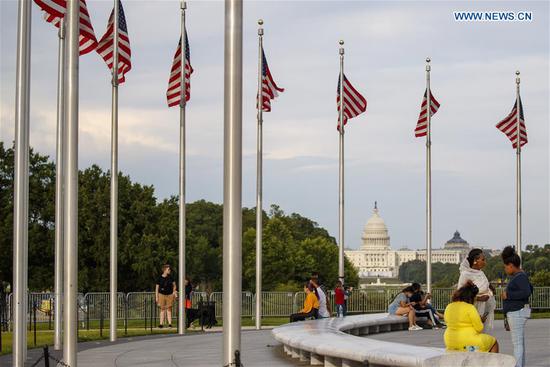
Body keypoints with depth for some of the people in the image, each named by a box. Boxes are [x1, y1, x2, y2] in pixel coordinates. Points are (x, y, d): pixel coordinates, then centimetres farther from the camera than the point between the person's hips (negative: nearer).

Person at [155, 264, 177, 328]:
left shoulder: (170, 278, 3)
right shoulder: (159, 278, -3)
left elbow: (174, 285, 15)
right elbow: (157, 288, 1)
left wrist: (174, 291, -2)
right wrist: (156, 297, -2)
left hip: (169, 295, 1)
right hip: (162, 295, -1)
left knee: (169, 309, 3)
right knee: (162, 309, 3)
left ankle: (170, 323, 3)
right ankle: (161, 324, 3)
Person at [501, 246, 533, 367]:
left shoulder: (520, 277, -16)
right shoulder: (519, 276, 14)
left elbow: (527, 292, -29)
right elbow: (530, 289, 27)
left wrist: (508, 295, -21)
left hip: (517, 313, -11)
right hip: (516, 313, 11)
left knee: (517, 343, -9)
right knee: (520, 343, 13)